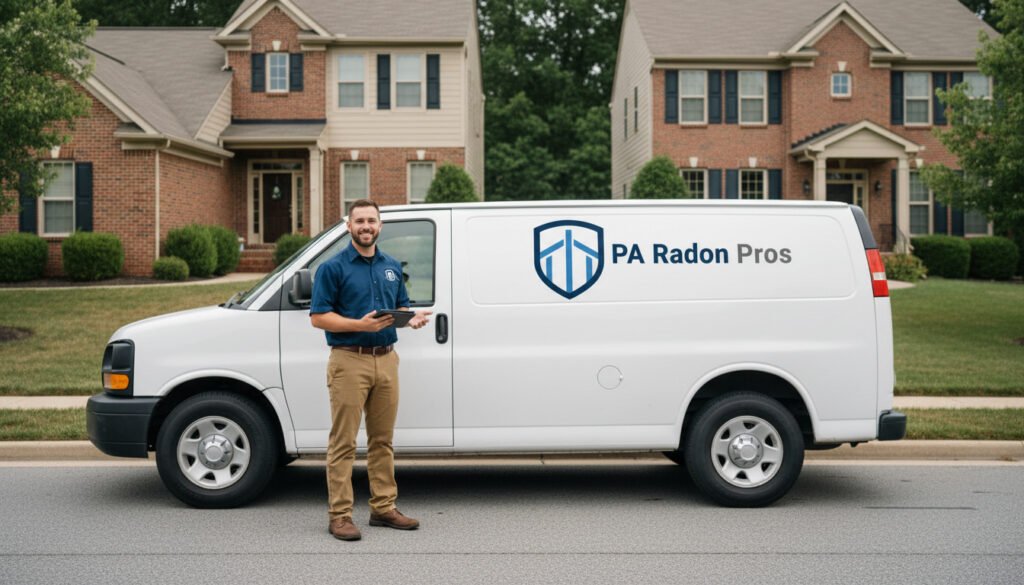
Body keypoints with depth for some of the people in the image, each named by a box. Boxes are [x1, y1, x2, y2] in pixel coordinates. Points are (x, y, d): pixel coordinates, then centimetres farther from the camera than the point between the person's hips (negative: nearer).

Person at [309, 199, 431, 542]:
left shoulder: (392, 267, 14)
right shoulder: (333, 268, -5)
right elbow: (318, 317, -8)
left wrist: (413, 318, -2)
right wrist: (360, 324, -21)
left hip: (386, 360, 6)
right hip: (349, 362, -6)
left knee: (382, 440, 12)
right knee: (343, 442, -2)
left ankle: (383, 507, 21)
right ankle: (339, 515, 4)